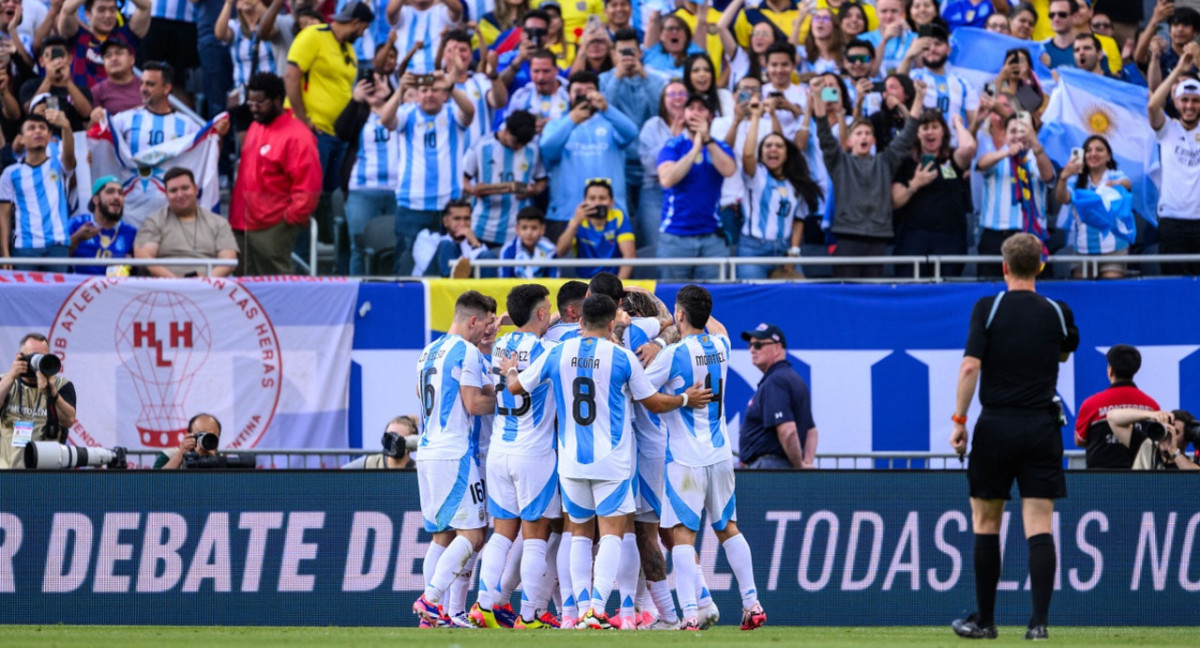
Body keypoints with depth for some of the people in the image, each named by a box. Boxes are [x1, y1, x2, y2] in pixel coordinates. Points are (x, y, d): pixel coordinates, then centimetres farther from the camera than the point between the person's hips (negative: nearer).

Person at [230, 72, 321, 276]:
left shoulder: (296, 135, -11)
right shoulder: (255, 128, 16)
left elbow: (308, 185, -15)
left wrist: (291, 218, -14)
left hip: (273, 229, -9)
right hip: (246, 226, 9)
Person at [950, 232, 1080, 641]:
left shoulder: (988, 309, -4)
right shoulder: (1057, 313, 4)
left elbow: (971, 365, -12)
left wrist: (959, 420, -6)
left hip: (996, 426, -2)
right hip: (1042, 429, 2)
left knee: (986, 522, 10)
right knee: (1039, 526, -1)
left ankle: (985, 620, 14)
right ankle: (1040, 620, -11)